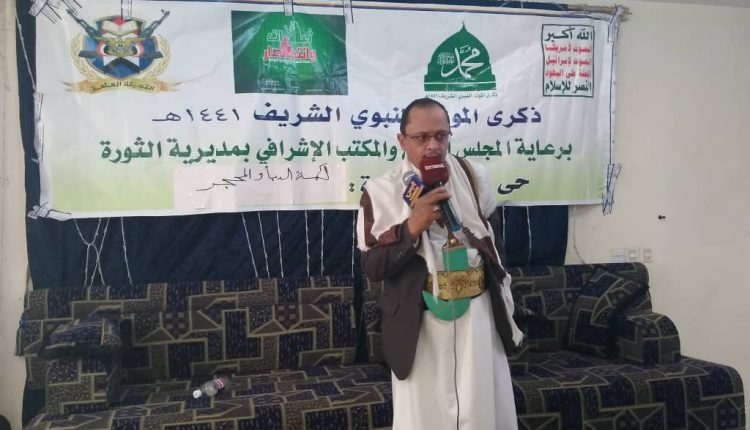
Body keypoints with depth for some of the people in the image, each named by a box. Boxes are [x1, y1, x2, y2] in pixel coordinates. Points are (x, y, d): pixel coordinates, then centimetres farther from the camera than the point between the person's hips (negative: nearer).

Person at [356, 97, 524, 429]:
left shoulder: (473, 176, 2)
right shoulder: (381, 192, -9)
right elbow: (372, 267, -12)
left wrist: (500, 298, 21)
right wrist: (411, 226, -25)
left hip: (477, 311, 3)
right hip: (419, 320, -2)